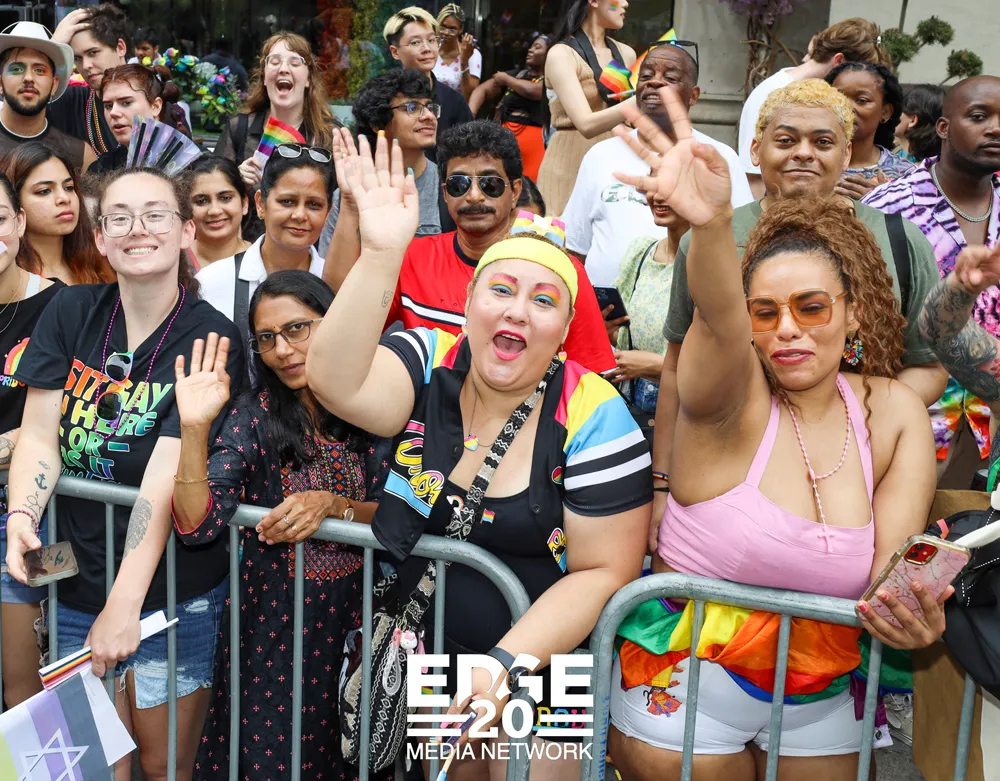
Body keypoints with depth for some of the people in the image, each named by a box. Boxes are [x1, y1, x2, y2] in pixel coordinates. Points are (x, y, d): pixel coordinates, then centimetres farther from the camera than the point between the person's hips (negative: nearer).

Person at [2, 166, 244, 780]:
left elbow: (166, 476, -20)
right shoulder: (73, 313, 2)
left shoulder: (211, 338, -12)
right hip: (77, 582, 3)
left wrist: (125, 603, -25)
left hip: (173, 592, -3)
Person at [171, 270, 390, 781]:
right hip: (273, 620, -1)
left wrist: (333, 505, -22)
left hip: (358, 617, 1)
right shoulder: (254, 416, -6)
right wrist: (194, 427, -27)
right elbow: (198, 524, -16)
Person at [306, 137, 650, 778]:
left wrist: (509, 664, -23)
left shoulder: (593, 419, -15)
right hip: (415, 657, 3)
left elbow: (604, 570, -14)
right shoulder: (428, 364, -8)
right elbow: (334, 382, -28)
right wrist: (381, 255, -37)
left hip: (538, 664, -2)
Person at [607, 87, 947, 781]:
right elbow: (719, 320, -39)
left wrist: (909, 609, -35)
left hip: (822, 697, 4)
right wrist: (712, 225, -59)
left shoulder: (895, 413, -5)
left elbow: (894, 563, -11)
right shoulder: (731, 397, -16)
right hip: (687, 687, -4)